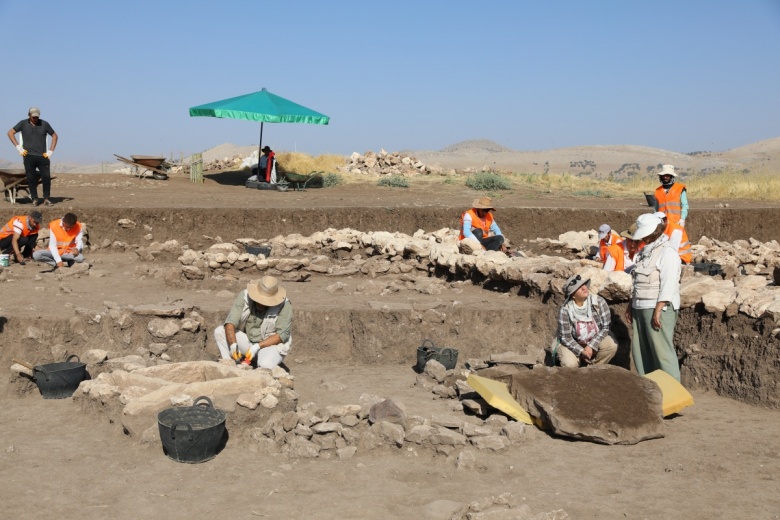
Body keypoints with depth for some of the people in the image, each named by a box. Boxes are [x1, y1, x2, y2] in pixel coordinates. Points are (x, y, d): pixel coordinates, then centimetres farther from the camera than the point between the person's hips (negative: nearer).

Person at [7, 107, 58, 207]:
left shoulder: (44, 124, 8)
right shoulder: (23, 124, 6)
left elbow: (54, 136, 16)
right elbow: (10, 133, 11)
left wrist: (50, 151, 9)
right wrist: (18, 147, 3)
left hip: (43, 156, 0)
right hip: (29, 156, 0)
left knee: (47, 177, -9)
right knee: (31, 178, 0)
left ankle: (46, 199, 2)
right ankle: (35, 199, 8)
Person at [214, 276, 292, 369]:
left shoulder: (284, 306, -21)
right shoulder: (244, 296, -14)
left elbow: (282, 334, -20)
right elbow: (230, 323, -20)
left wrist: (258, 346, -29)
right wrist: (233, 345, -37)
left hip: (271, 344, -4)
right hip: (247, 340, 4)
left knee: (265, 365, -36)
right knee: (219, 331, -17)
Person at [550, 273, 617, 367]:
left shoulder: (599, 302, -19)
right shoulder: (565, 310, -24)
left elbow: (605, 327, -13)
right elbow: (565, 338, -17)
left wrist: (591, 346, -22)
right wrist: (581, 351, -29)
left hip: (594, 340, 3)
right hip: (572, 343, -3)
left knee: (611, 345, -25)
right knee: (570, 364, -29)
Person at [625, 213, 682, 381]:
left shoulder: (667, 252, -10)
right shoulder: (645, 252, 18)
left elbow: (668, 285, -18)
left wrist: (658, 310, -22)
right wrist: (631, 306, 19)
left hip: (659, 309, -9)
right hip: (641, 308, 9)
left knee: (662, 350, -8)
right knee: (640, 350, 12)